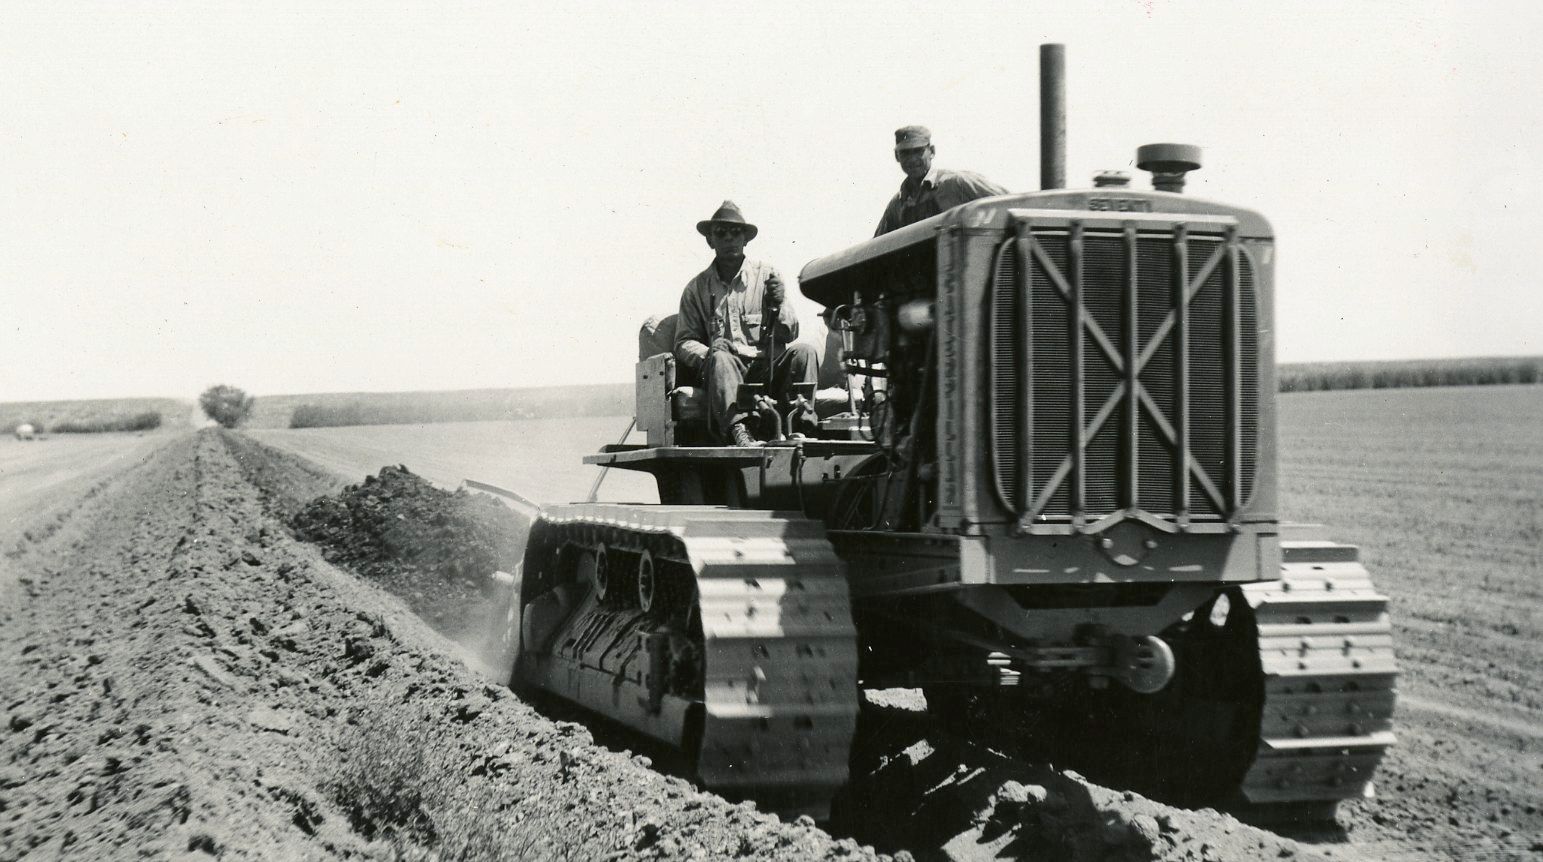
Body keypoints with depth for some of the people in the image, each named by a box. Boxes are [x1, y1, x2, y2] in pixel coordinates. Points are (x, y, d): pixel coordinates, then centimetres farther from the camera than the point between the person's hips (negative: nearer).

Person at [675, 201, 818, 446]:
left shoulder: (766, 275, 12)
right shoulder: (697, 288, 13)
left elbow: (789, 335, 7)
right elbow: (683, 343, 9)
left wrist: (779, 305, -15)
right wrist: (709, 353, -14)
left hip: (766, 366, 1)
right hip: (723, 370, -1)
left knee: (804, 352, -26)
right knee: (720, 358, -34)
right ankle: (737, 430, -54)